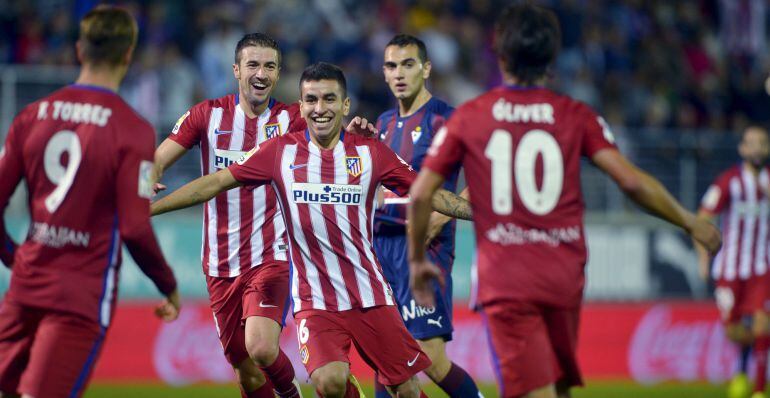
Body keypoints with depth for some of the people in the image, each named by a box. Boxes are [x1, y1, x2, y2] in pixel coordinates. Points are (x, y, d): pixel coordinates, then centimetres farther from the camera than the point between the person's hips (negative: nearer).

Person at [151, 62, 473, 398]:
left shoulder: (371, 152, 2)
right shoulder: (280, 152, 1)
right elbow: (216, 182, 4)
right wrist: (147, 209, 1)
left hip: (370, 294, 1)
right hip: (314, 299, -1)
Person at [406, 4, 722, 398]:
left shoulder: (468, 117, 3)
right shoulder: (575, 115, 3)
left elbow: (420, 193, 3)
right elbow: (632, 181, -5)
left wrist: (417, 260, 17)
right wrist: (691, 223, 8)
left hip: (504, 280, -2)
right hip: (564, 276, 2)